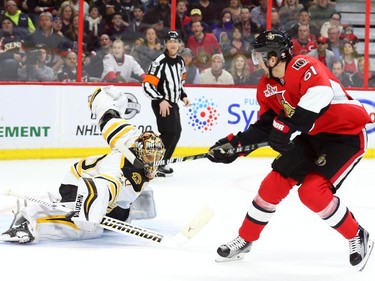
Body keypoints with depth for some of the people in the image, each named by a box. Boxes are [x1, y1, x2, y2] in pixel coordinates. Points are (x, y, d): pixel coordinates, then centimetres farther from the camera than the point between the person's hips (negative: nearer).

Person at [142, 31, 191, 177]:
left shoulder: (180, 61, 7)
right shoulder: (159, 63, -20)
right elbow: (147, 85, -22)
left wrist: (183, 96, 10)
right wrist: (161, 100, -26)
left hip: (173, 103, 9)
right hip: (161, 103, -9)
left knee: (176, 132, 13)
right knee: (170, 133, -16)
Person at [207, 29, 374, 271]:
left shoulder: (303, 67, -23)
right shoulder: (268, 87, 4)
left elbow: (320, 95, -41)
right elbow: (264, 126, 9)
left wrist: (287, 126, -38)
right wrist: (233, 144, 0)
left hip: (348, 133, -8)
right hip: (313, 136, 8)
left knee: (312, 191, -20)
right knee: (276, 182, 3)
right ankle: (245, 240, 19)